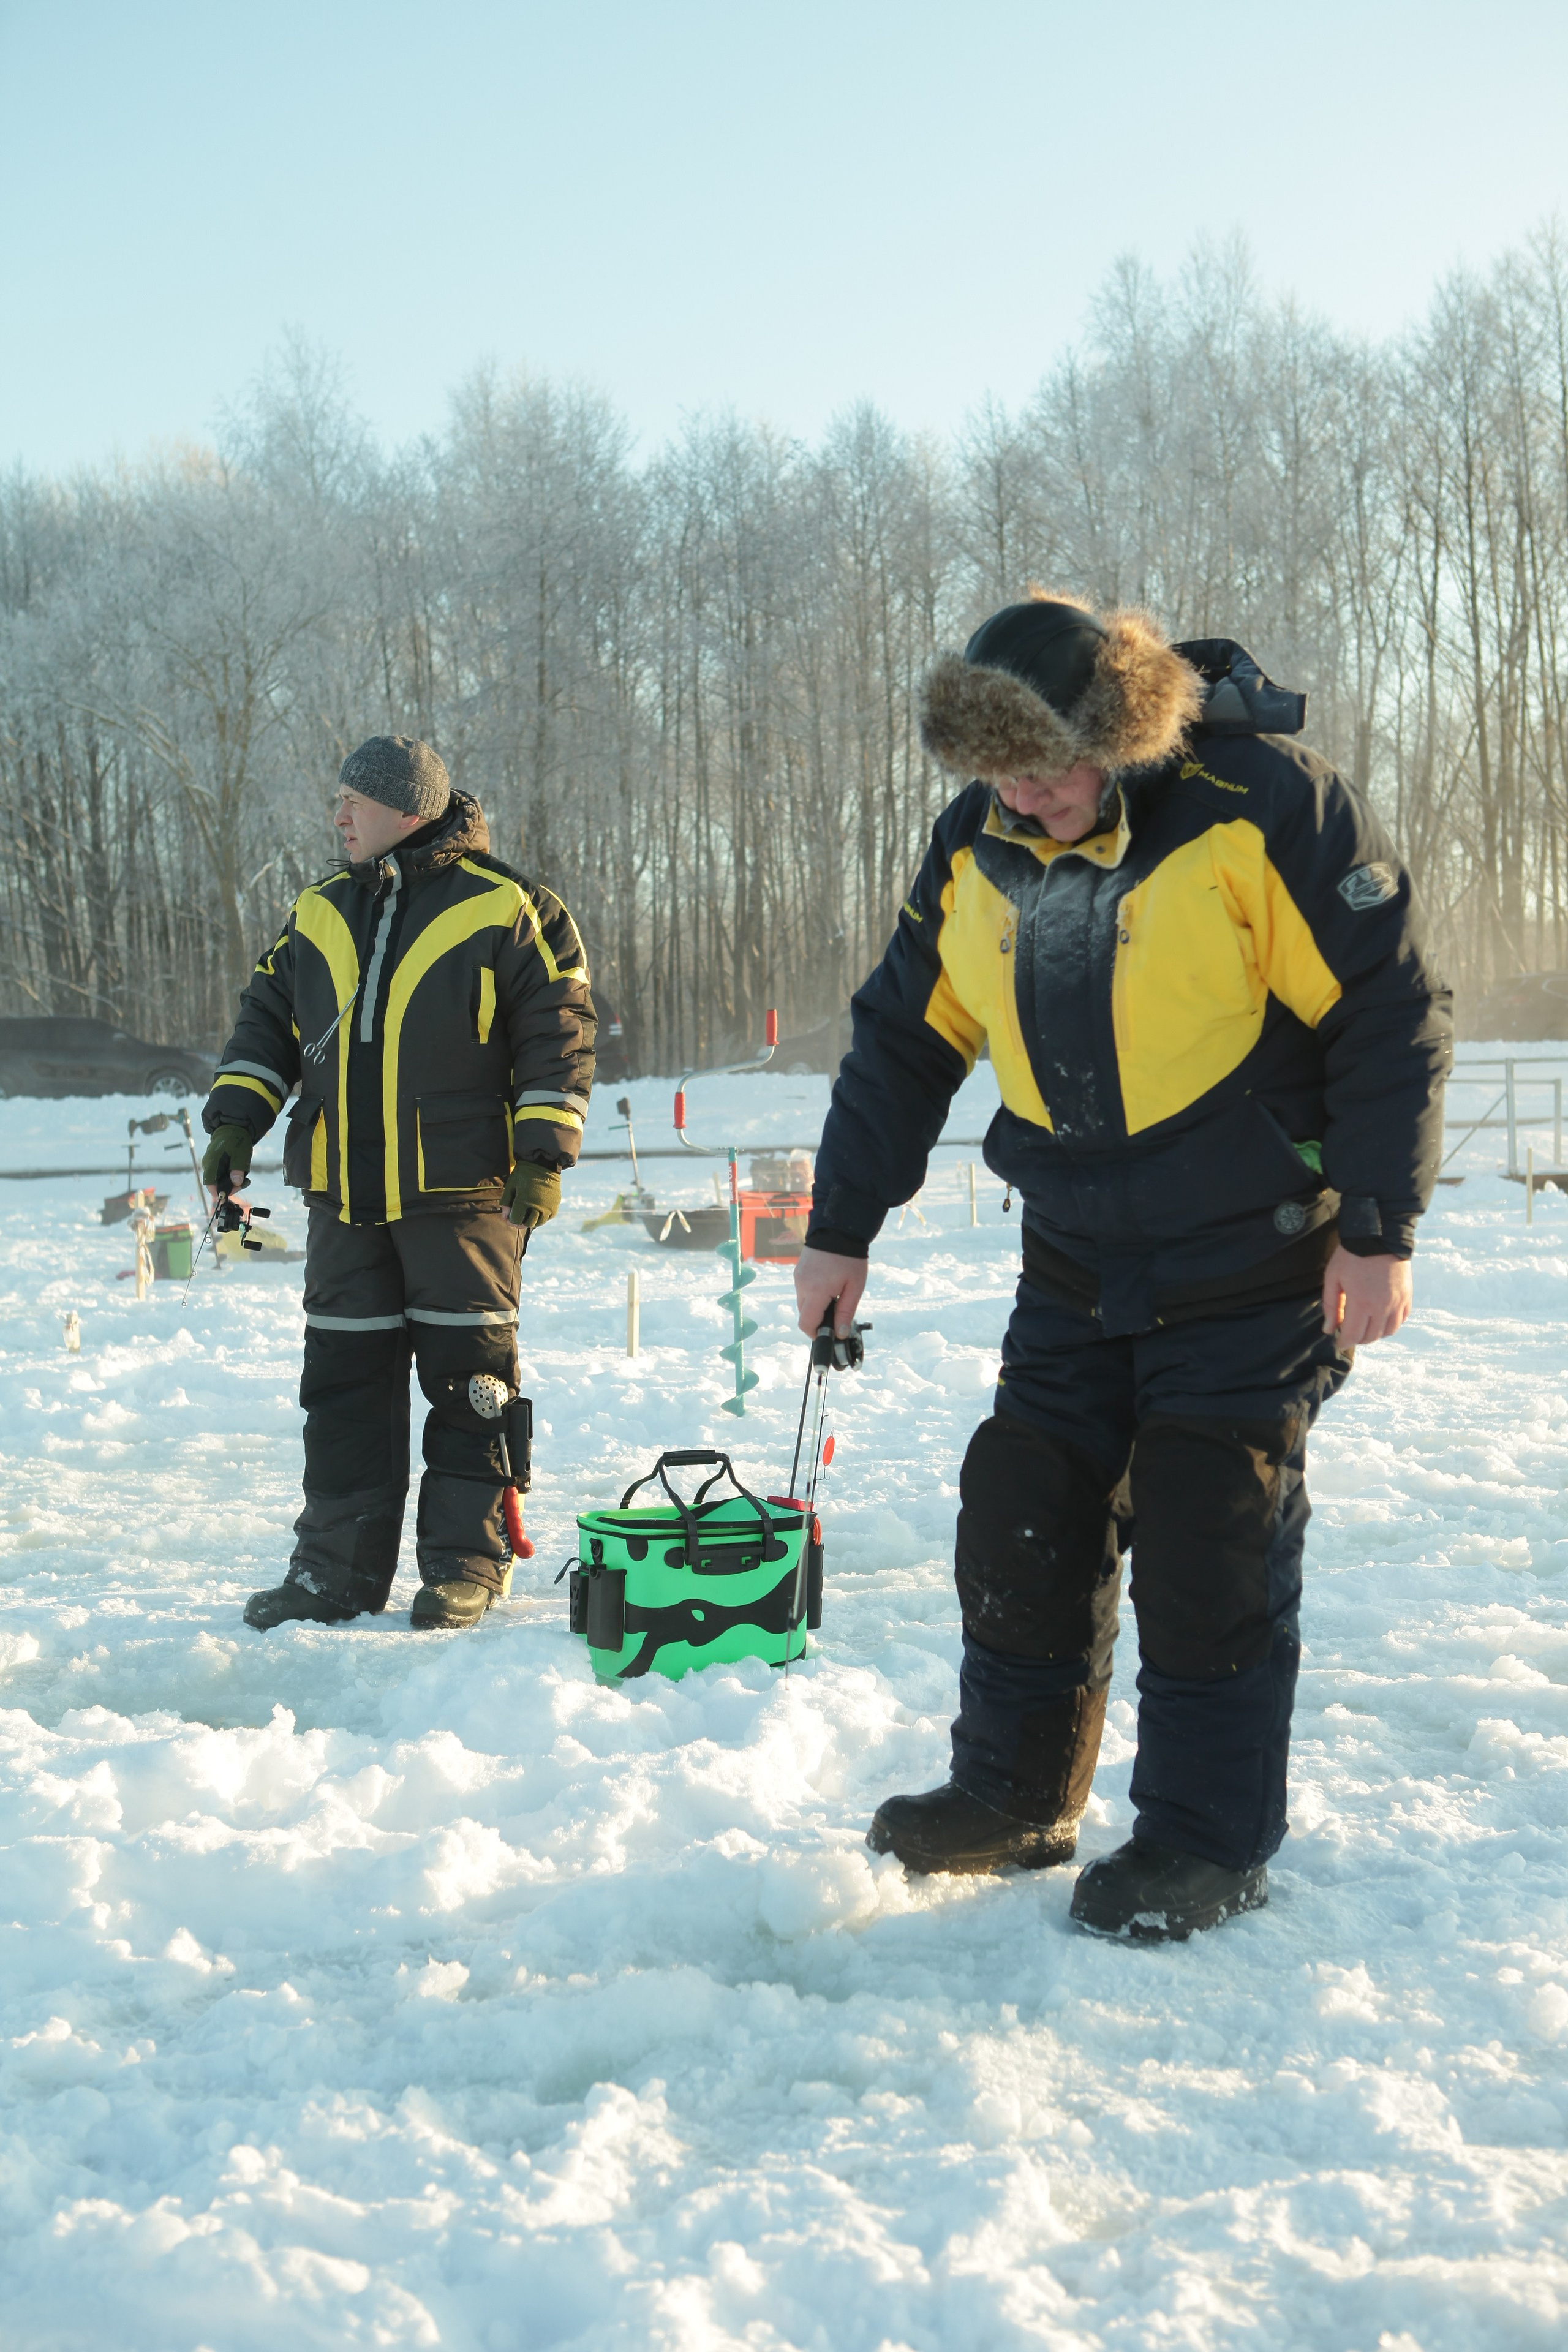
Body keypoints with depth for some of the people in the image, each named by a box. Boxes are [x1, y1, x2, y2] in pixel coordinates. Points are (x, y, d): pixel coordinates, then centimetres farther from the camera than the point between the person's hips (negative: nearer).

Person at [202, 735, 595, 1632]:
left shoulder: (504, 910, -3)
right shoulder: (319, 916, 13)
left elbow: (560, 1035, -4)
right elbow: (266, 1021, 19)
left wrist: (544, 1157, -10)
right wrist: (235, 1119, 5)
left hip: (463, 1188, -5)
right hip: (346, 1195, 5)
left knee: (467, 1374, 0)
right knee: (345, 1375, 7)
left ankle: (467, 1560, 9)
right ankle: (339, 1565, 15)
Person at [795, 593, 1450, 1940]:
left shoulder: (1263, 808, -19)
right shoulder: (976, 847, -2)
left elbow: (1391, 1011, -14)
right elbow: (903, 1040, 9)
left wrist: (1379, 1229, -14)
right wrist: (841, 1229, 9)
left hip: (1251, 1263, -5)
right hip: (1077, 1264, 6)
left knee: (1209, 1546, -3)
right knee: (1019, 1522, 7)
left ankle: (1211, 1840, 12)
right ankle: (1015, 1795, 23)